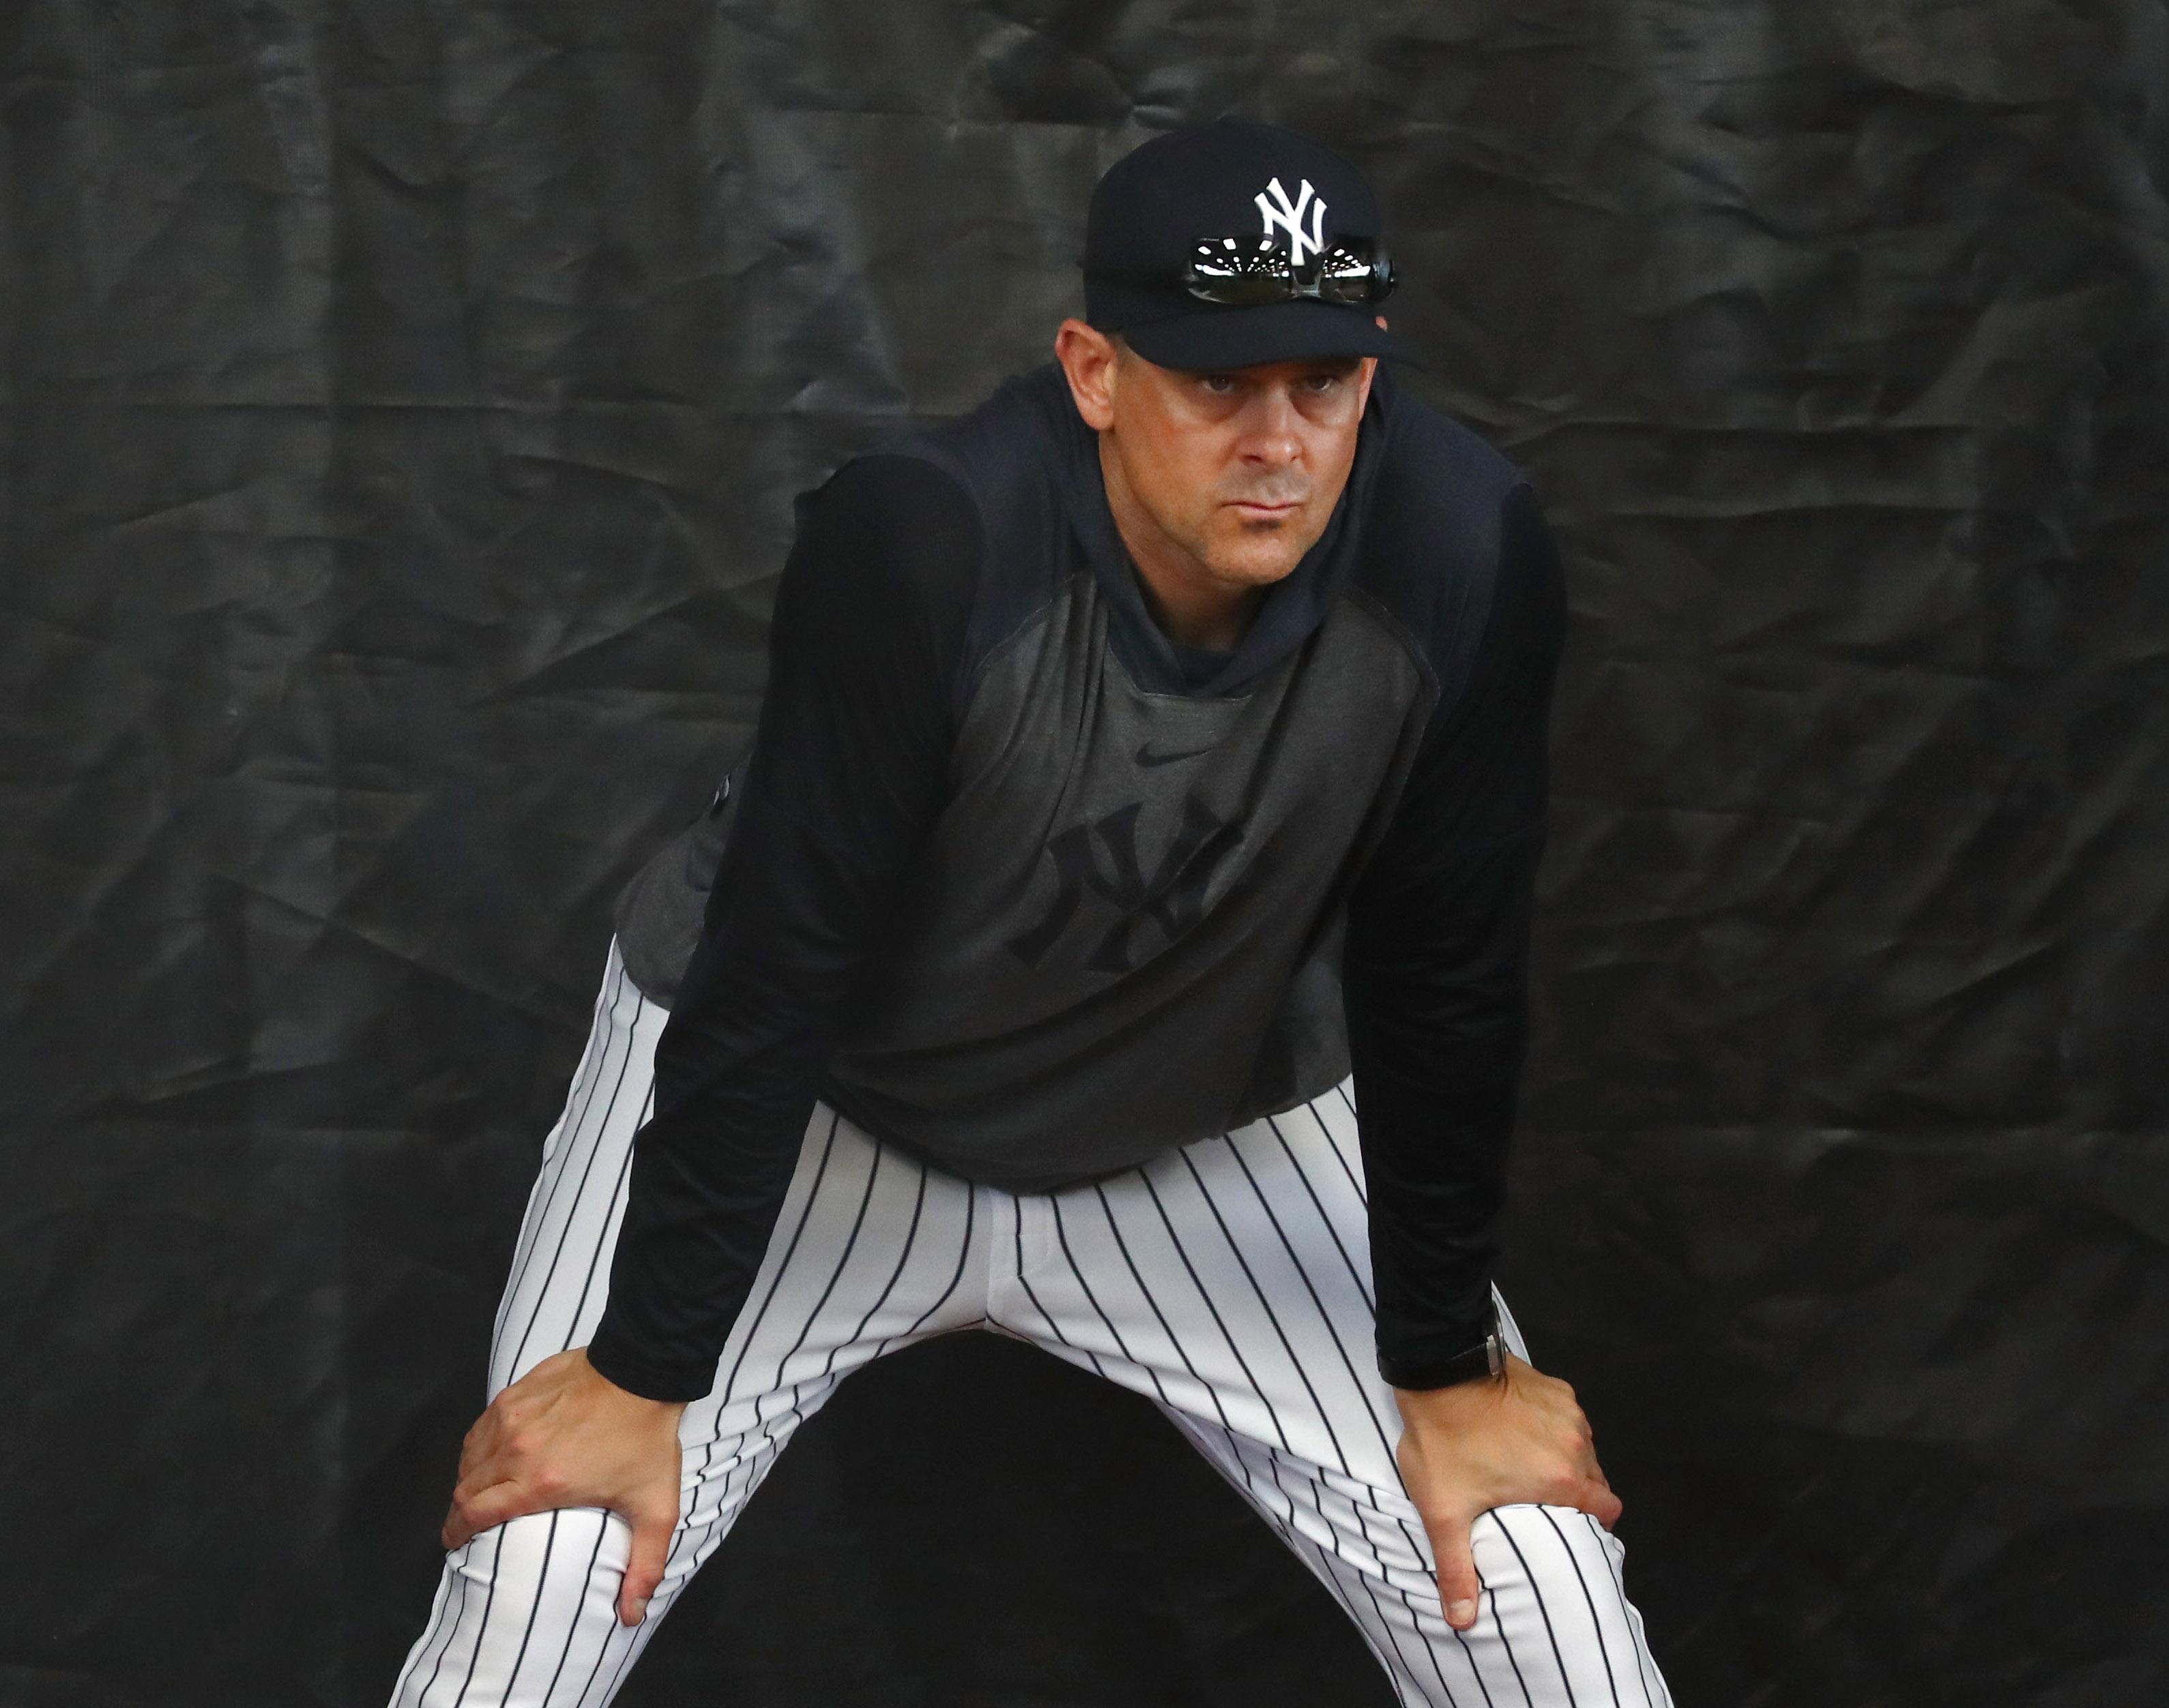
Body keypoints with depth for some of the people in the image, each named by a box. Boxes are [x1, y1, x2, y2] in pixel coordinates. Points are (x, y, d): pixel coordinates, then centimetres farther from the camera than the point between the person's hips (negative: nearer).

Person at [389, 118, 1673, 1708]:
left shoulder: (1469, 559, -25)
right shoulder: (917, 542, -33)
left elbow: (1443, 982, -13)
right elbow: (774, 975, -27)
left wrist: (1446, 1369, -5)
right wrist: (646, 1377, -22)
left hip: (1214, 1126, 3)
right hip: (810, 1100, -2)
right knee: (539, 1578, -17)